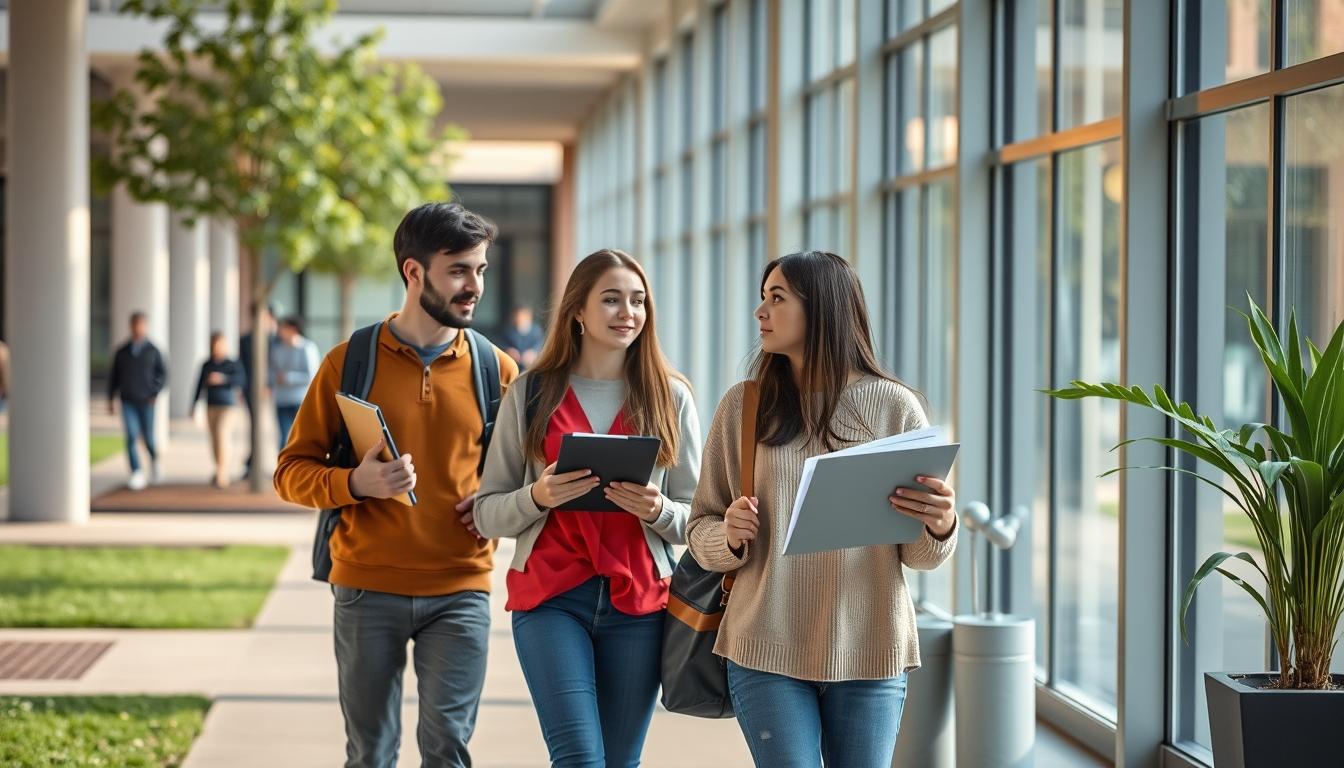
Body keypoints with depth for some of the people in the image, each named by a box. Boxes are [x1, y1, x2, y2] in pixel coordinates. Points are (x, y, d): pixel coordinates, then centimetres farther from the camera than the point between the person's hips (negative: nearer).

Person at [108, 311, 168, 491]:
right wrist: (111, 399, 9)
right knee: (131, 437, -11)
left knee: (148, 439, 4)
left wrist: (155, 393, -10)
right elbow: (114, 376, 12)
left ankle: (154, 462, 36)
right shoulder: (121, 352, 7)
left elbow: (162, 373, 1)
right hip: (127, 402, 1)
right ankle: (137, 475, -11)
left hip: (146, 402, -1)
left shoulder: (153, 351, 0)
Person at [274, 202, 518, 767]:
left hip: (459, 589, 1)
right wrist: (356, 483, -19)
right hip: (367, 588, 0)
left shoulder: (496, 369, 5)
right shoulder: (350, 362, 0)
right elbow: (291, 472, 1)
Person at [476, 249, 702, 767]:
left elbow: (697, 519, 8)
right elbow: (488, 514, 5)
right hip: (550, 595, -1)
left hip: (639, 602, 1)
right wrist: (537, 497, -14)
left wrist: (658, 510, -13)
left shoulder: (670, 396, 6)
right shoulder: (531, 392, 5)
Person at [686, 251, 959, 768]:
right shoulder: (744, 405, 3)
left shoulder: (895, 406, 1)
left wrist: (941, 525, -17)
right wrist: (730, 537, -14)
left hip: (869, 651, 0)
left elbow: (918, 555, 5)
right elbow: (700, 529, 8)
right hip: (769, 647, 0)